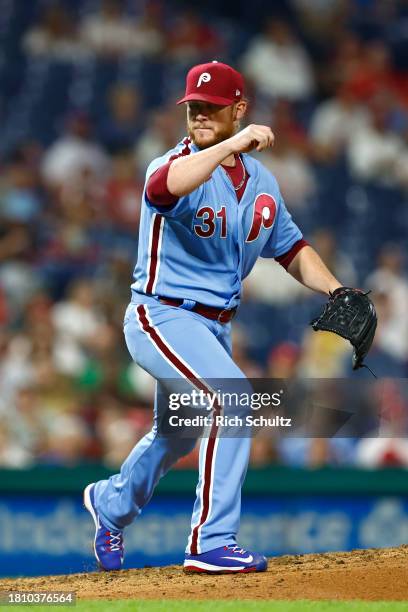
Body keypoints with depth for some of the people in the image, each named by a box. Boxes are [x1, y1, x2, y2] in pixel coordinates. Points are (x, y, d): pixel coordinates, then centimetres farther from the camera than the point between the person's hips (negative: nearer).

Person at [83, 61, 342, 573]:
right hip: (162, 318, -8)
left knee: (178, 434, 23)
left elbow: (290, 248, 15)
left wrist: (336, 292, 0)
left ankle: (111, 502, 52)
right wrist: (232, 145, -45)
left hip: (213, 326, 8)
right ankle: (211, 544, -21)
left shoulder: (259, 179, 6)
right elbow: (163, 187, -42)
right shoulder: (180, 166, -16)